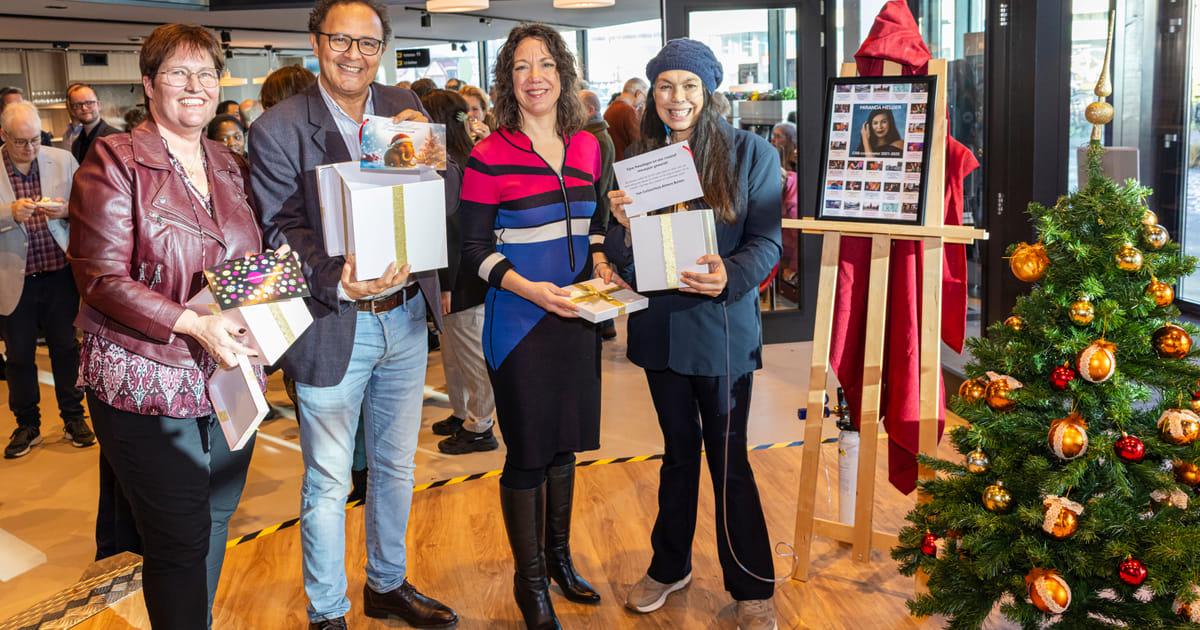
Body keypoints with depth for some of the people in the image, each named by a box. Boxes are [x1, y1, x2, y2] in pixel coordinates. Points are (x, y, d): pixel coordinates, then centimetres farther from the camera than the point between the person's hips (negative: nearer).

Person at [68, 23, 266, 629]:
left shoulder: (232, 167, 11)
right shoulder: (114, 161, -7)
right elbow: (102, 278, -13)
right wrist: (194, 324, -25)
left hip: (230, 375, 6)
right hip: (147, 384, -6)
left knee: (215, 524, 17)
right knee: (179, 541, 0)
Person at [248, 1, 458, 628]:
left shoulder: (404, 107, 3)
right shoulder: (279, 128, -10)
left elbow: (448, 203, 1)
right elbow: (282, 229, -13)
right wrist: (337, 280, -31)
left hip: (406, 317, 5)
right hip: (332, 325, -5)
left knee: (395, 467, 21)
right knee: (328, 485, 9)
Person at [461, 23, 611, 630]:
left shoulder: (586, 146, 6)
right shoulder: (489, 156, -11)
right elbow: (475, 249, -10)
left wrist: (601, 266, -1)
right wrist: (531, 290, -23)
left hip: (577, 316, 5)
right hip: (519, 322, -5)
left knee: (565, 442, 17)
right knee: (528, 453, 4)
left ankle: (558, 556, 37)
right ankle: (529, 580, 23)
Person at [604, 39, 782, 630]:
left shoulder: (751, 153, -4)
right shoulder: (639, 159, 6)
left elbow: (768, 242, -8)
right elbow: (621, 257, 6)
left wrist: (730, 276, -28)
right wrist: (623, 224, -16)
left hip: (722, 326, -3)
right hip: (661, 326, 4)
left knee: (727, 456, 4)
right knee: (679, 449, 17)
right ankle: (670, 566, 34)